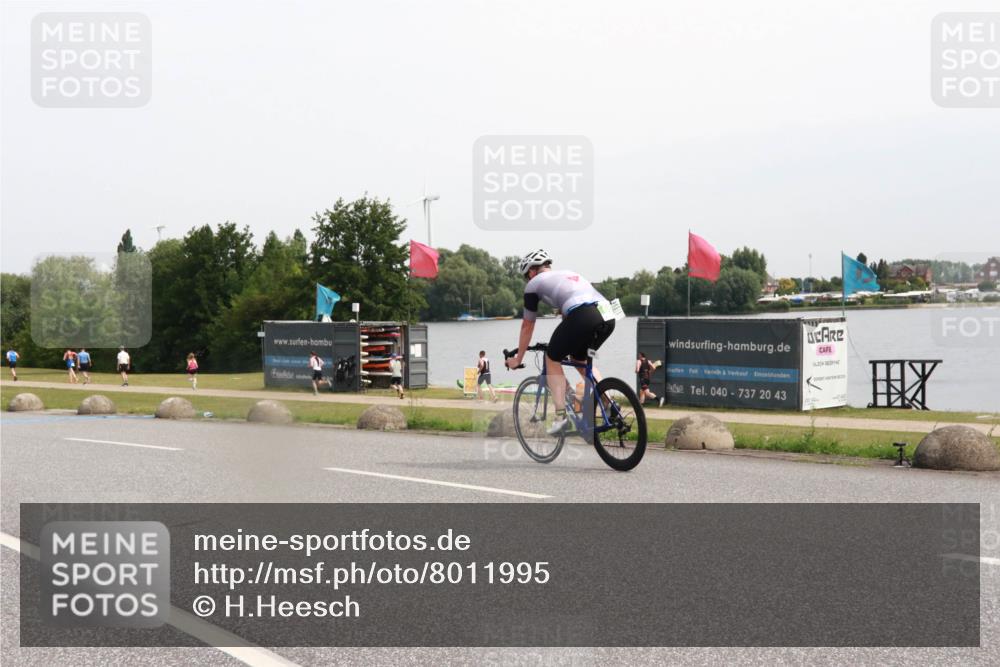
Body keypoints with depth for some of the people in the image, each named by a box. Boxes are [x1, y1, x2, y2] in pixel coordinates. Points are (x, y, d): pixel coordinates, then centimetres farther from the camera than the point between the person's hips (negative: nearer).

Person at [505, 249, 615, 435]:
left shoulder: (534, 283, 19)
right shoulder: (569, 274, 37)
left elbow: (527, 326, 26)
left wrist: (517, 359, 38)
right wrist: (562, 345, 59)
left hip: (583, 316, -6)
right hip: (609, 316, 7)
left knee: (552, 359, 15)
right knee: (580, 357, 30)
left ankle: (560, 415, 5)